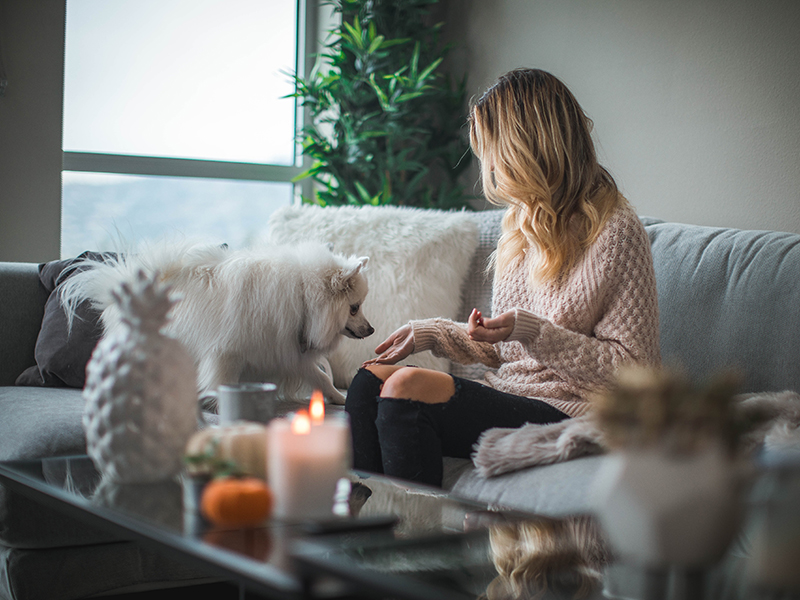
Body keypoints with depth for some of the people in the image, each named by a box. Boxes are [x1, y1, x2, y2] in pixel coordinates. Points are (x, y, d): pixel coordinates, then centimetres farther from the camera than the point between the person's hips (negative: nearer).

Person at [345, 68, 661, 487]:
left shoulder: (614, 231, -9)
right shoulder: (523, 224, 17)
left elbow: (634, 367, -13)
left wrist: (532, 331, -20)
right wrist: (433, 333, 11)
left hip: (566, 413, -8)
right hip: (507, 395, 8)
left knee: (407, 387, -25)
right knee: (372, 376, -10)